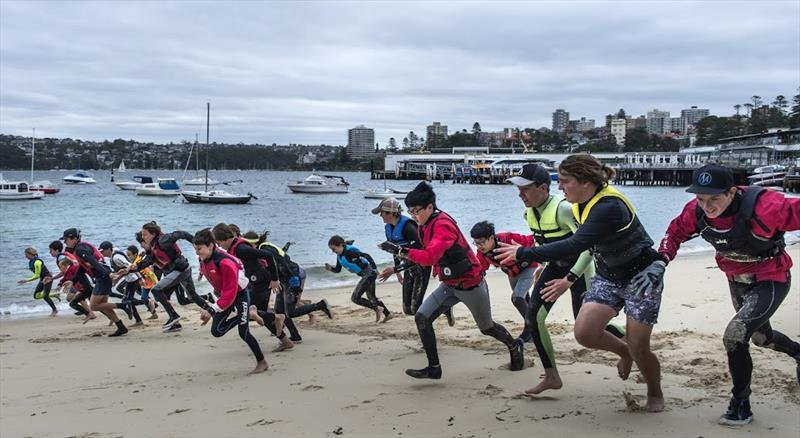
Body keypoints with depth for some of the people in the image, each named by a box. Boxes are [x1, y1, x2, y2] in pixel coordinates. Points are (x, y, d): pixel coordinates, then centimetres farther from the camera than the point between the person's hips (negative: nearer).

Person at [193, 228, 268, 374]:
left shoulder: (224, 262, -34)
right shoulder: (204, 260, -10)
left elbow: (230, 293, -31)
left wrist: (212, 310, -33)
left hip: (240, 294, -8)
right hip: (224, 293, 8)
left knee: (243, 333, -3)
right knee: (216, 331, -3)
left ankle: (262, 363, 15)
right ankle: (246, 315, 16)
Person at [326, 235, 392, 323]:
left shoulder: (350, 251, -23)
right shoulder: (339, 256, 4)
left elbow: (366, 256, -25)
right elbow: (338, 269, 13)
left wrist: (375, 269, -25)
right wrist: (330, 268, -8)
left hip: (369, 273, -10)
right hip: (365, 275, 10)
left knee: (355, 298, -11)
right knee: (371, 297, 22)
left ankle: (377, 308, -4)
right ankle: (387, 314, 31)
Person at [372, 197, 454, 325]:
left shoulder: (407, 227, -26)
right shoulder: (388, 228, 1)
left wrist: (394, 269, -32)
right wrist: (398, 272, 18)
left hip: (422, 267, -8)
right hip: (409, 268, 8)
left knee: (416, 308, -12)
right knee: (408, 309, 5)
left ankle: (446, 309, 13)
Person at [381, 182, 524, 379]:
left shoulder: (443, 225, -28)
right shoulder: (426, 226, 0)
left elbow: (430, 257, -40)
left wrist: (401, 251, -40)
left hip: (470, 284, -8)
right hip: (449, 285, 8)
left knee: (487, 328, 13)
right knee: (422, 318, -8)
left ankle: (514, 346, 44)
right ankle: (434, 368, -1)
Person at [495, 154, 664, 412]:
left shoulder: (609, 207, -32)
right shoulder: (579, 205, -4)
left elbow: (575, 246, -41)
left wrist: (523, 253, -38)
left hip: (641, 276, -7)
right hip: (608, 277, 7)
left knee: (638, 347, -5)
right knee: (584, 332, -11)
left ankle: (655, 394, 25)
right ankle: (624, 352, 21)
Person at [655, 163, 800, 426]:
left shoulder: (763, 207, -37)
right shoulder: (696, 211, -20)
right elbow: (676, 232, -3)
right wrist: (662, 257, -19)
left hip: (770, 281, -6)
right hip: (737, 282, 7)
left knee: (734, 336, -23)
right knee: (761, 336, 28)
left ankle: (741, 405, -4)